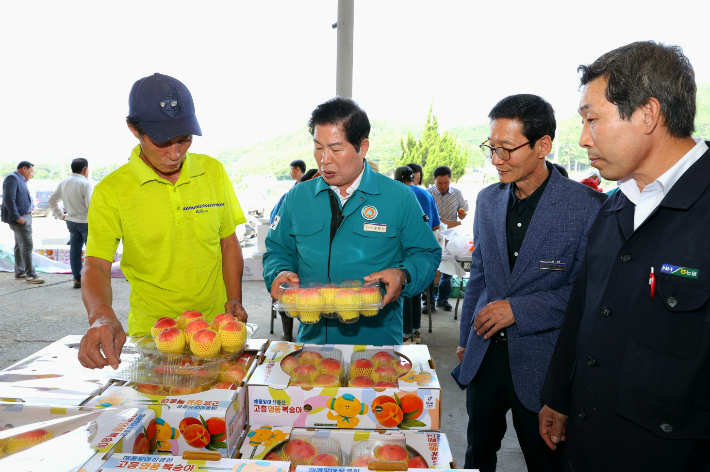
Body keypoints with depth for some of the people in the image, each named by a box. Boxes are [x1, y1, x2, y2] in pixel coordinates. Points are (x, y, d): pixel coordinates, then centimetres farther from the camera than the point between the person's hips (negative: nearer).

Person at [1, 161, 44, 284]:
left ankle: (19, 272, 25)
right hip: (19, 218, -11)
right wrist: (17, 217, -22)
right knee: (27, 245, -11)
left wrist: (30, 208, 11)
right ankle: (30, 275, -10)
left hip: (25, 216, 11)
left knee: (20, 245, 16)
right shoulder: (12, 178, -12)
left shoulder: (21, 180, 19)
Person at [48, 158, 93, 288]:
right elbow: (90, 204, -21)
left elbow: (52, 201, 13)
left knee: (74, 250, 10)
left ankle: (77, 279, 14)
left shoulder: (63, 183, 8)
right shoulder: (85, 183, -14)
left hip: (71, 221, 7)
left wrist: (60, 215, 16)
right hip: (86, 222, -7)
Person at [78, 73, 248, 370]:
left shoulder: (214, 172, 3)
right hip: (150, 333, -1)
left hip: (214, 326, 2)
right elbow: (96, 265, -11)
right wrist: (102, 315, -30)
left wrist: (234, 300, -3)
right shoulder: (111, 191, -6)